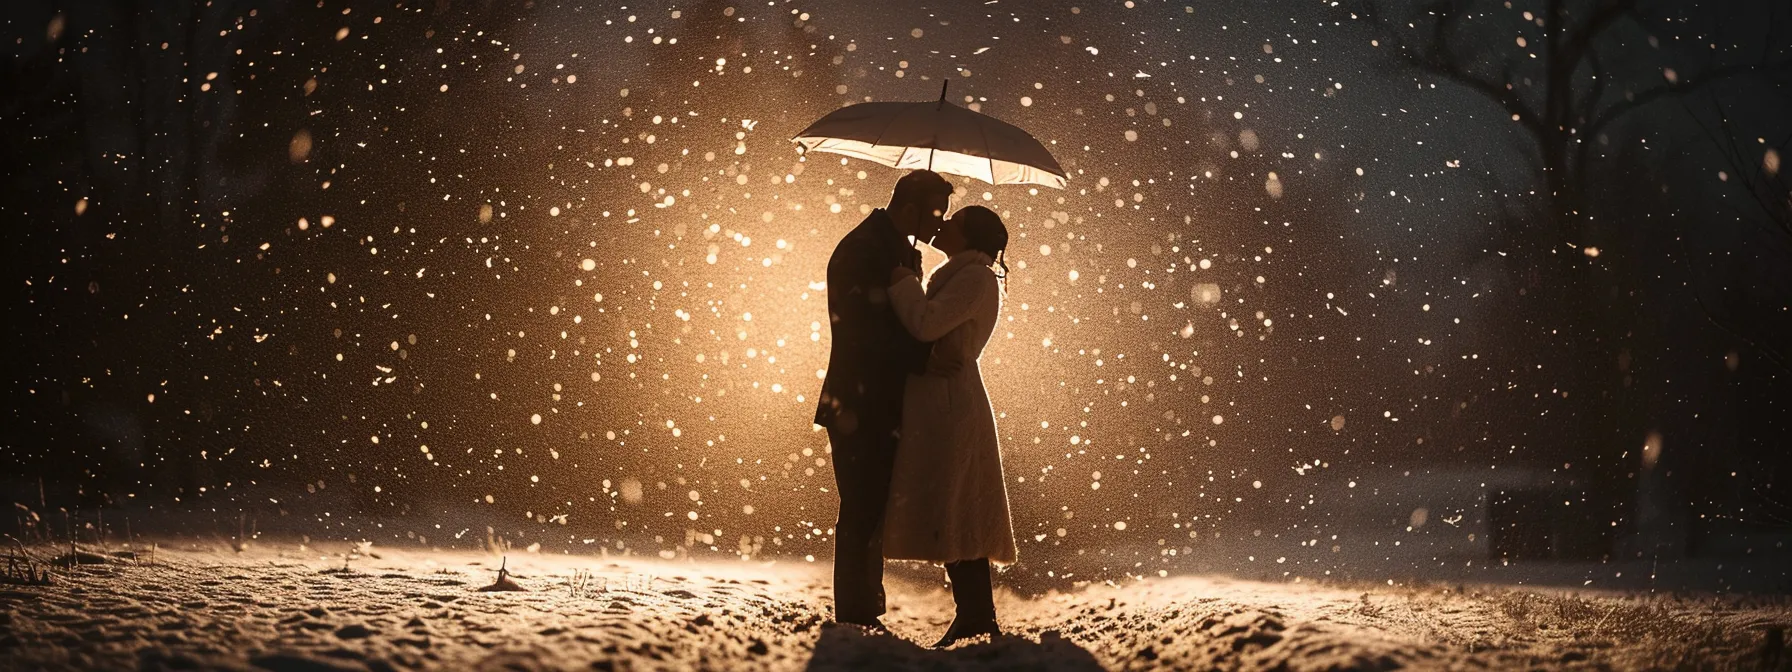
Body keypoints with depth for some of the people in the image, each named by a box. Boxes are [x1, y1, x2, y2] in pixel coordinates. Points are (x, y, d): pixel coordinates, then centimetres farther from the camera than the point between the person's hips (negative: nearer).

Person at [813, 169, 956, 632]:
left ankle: (866, 617, 21)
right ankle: (853, 622, -2)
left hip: (885, 408, 10)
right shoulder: (860, 252, -14)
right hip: (859, 410, -10)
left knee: (873, 513, 14)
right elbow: (861, 334, -21)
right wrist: (922, 359, -25)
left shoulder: (903, 252, 16)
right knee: (861, 515, -7)